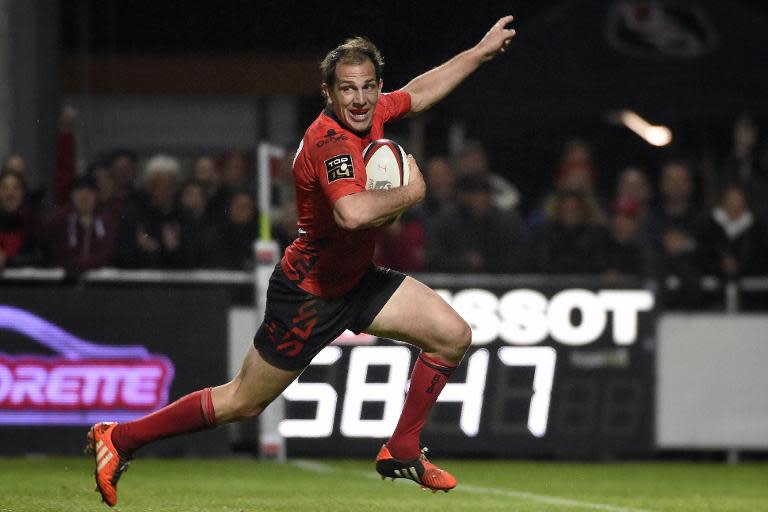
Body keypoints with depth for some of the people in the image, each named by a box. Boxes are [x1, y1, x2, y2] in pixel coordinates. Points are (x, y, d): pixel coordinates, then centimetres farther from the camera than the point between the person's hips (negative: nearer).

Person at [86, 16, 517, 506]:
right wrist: (409, 193, -33)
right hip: (308, 294, -9)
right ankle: (119, 439, 14)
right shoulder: (331, 141, -31)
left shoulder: (372, 113, -4)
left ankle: (402, 452, 15)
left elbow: (419, 92, 20)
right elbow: (352, 212, -49)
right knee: (243, 402, 1)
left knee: (453, 336, 4)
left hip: (355, 278, 9)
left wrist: (481, 51, 22)